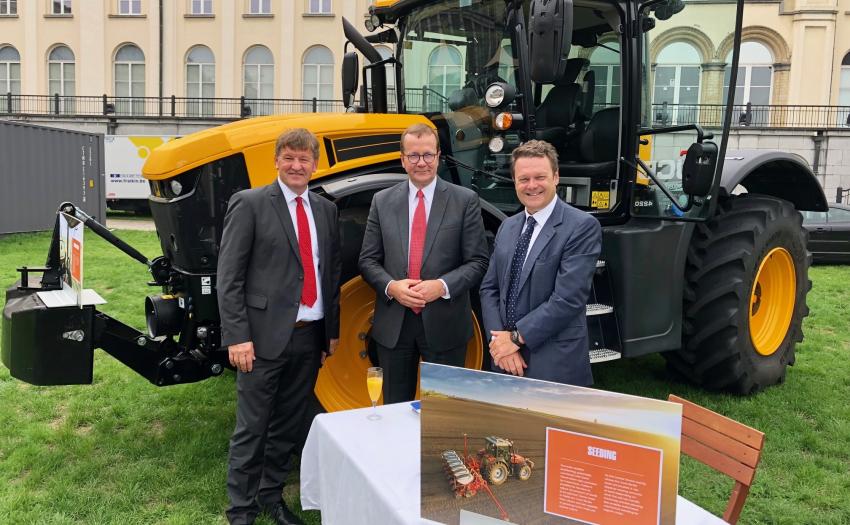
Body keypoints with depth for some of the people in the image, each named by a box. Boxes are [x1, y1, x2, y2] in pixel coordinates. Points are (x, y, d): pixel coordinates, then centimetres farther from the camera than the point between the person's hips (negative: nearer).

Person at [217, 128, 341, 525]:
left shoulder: (326, 210, 12)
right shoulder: (249, 204, -5)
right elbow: (229, 276, -9)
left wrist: (333, 330, 12)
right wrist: (237, 336, -14)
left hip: (310, 336, 5)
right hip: (265, 335, -5)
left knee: (289, 425, 15)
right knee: (251, 428, 4)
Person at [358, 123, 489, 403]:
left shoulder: (465, 200, -1)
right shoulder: (382, 201, 6)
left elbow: (478, 261, -3)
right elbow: (368, 259, 6)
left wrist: (443, 286, -18)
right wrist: (391, 286, -13)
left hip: (444, 325, -2)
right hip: (393, 325, 2)